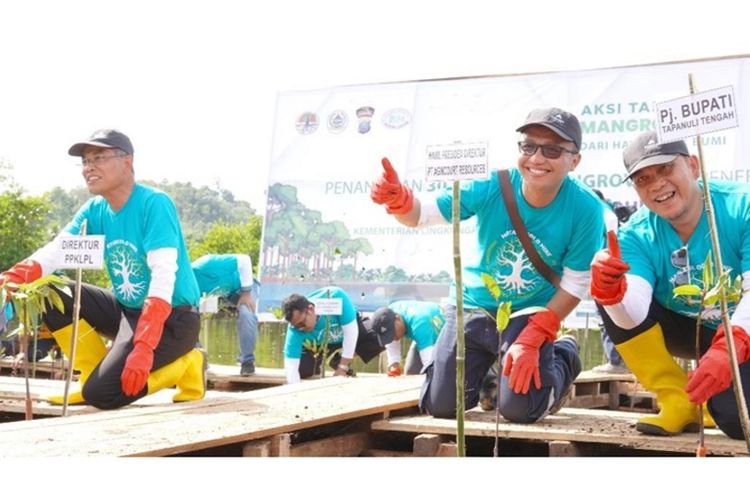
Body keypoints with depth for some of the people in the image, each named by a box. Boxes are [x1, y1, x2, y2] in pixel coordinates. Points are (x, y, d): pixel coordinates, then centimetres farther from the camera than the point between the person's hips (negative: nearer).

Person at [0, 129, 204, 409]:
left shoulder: (154, 204, -18)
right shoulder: (94, 211, 4)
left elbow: (164, 276, -26)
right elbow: (56, 251, -8)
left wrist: (143, 347, -35)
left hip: (172, 317, -7)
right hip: (127, 310, 7)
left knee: (102, 393, -20)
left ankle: (185, 364, 1)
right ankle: (96, 376, 4)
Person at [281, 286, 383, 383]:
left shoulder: (335, 297, -40)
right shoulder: (295, 329, -34)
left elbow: (350, 331, -32)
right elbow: (291, 367, -33)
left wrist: (342, 368, -30)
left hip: (350, 326, 0)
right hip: (319, 344, 0)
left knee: (378, 342, -26)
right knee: (302, 370, -25)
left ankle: (336, 359, -3)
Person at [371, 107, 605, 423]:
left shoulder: (585, 208, -21)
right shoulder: (492, 187, -19)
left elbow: (575, 284, -13)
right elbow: (423, 214, -15)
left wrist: (532, 340, -20)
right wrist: (398, 201, -40)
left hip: (532, 315, -2)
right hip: (474, 306, 2)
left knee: (519, 409, -15)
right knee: (439, 406, -1)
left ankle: (563, 358, 18)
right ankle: (487, 369, 34)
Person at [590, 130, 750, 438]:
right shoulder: (637, 236, -14)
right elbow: (634, 317, -29)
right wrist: (613, 292, -52)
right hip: (687, 331, 4)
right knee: (610, 293, -19)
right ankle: (679, 402, -10)